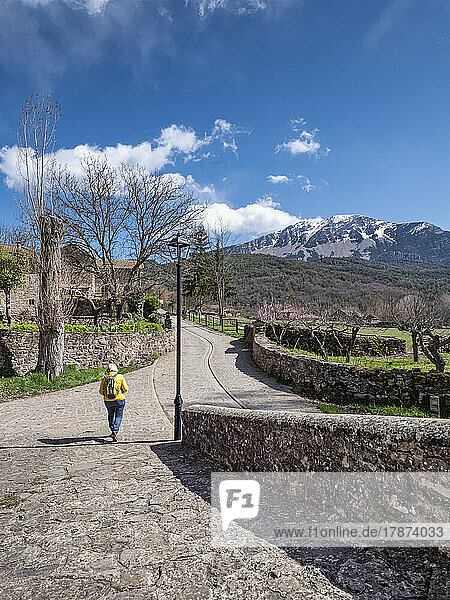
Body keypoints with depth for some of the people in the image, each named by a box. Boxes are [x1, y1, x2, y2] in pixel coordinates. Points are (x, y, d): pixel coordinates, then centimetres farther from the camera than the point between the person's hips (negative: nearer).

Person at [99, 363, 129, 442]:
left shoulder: (104, 378, 1)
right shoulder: (120, 377, -4)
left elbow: (101, 391, 1)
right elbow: (126, 389, -5)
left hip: (108, 401, 2)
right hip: (119, 400, -2)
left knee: (111, 415, 21)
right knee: (118, 416, 6)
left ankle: (113, 430, 24)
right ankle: (115, 431, -10)